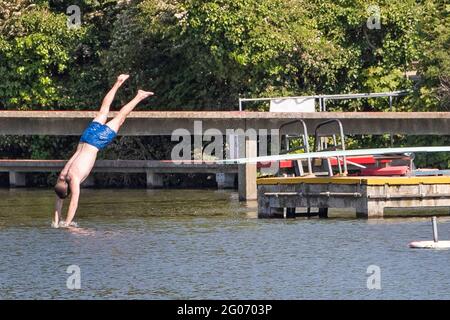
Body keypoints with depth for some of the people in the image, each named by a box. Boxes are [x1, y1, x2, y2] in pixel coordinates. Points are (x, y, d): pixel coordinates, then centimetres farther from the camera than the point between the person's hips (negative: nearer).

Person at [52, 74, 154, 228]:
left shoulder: (74, 179, -29)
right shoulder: (61, 177, -12)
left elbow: (74, 201, -30)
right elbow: (59, 201, -3)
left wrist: (67, 222, -29)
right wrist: (56, 221, -8)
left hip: (96, 140, -4)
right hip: (87, 136, 4)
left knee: (119, 118, 10)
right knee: (103, 110, 22)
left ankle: (139, 97, 21)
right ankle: (118, 83, 39)